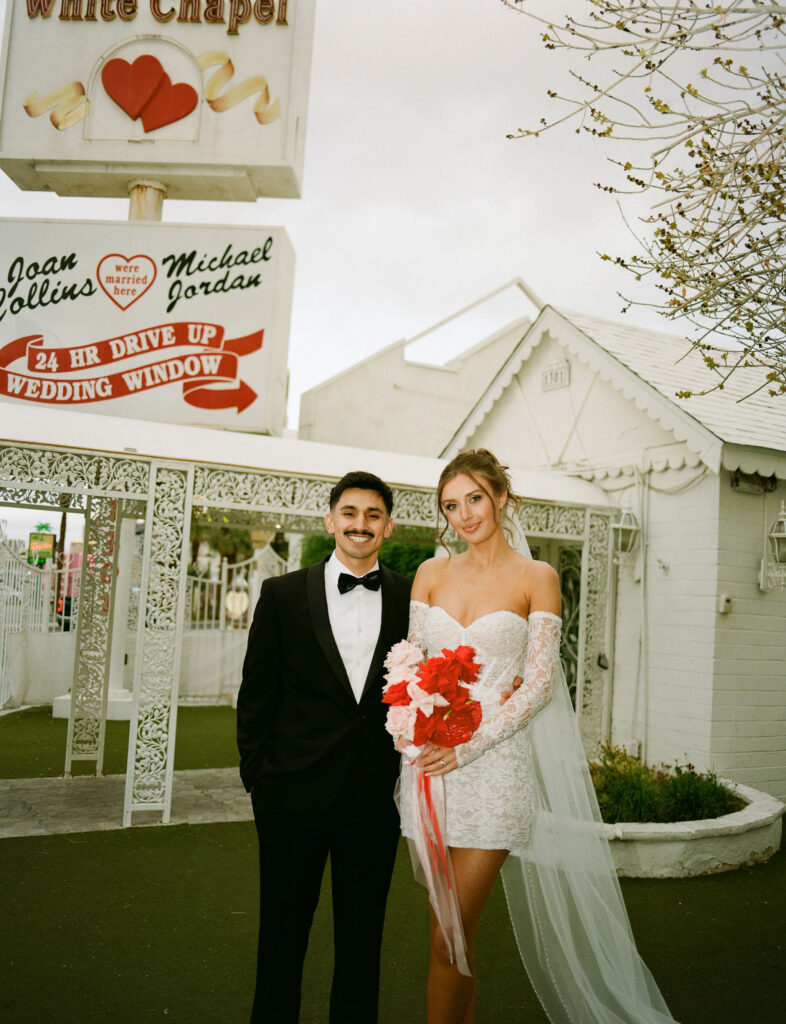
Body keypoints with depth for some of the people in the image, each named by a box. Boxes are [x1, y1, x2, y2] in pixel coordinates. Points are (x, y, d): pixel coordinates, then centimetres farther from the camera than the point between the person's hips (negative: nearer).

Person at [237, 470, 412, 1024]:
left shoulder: (412, 599, 1)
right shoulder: (283, 594, -1)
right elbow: (256, 694, 1)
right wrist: (258, 776, -1)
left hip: (375, 797, 1)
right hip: (295, 793, 0)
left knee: (361, 942, 17)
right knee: (282, 937, 15)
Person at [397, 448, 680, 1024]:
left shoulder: (536, 577, -1)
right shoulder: (431, 573, 9)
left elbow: (541, 681, -5)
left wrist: (469, 744, -13)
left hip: (493, 767, -3)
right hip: (429, 761, 4)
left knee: (450, 937, -3)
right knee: (452, 934, 11)